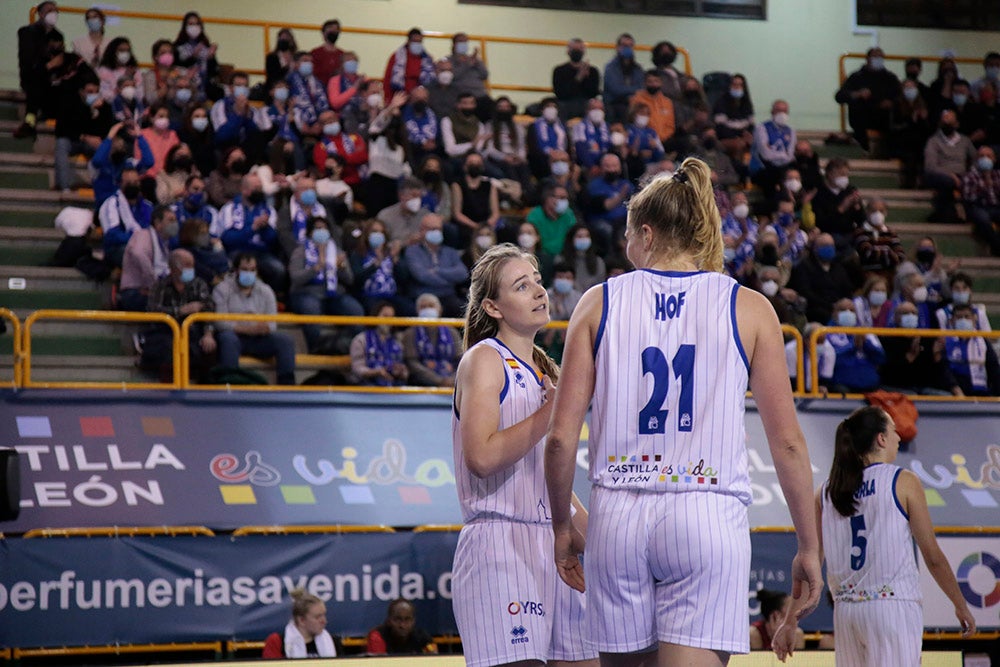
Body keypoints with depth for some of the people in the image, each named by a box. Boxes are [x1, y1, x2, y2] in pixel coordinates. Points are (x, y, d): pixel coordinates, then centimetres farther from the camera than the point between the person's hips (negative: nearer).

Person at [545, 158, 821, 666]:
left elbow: (561, 436, 2)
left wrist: (561, 527, 15)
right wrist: (809, 548, 8)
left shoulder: (600, 303, 6)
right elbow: (787, 441, 1)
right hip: (709, 515, -2)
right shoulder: (748, 309, 4)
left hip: (618, 515, 2)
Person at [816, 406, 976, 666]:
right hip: (892, 605, -5)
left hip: (845, 609, 5)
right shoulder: (903, 482, -2)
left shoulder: (826, 492, 9)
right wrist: (961, 606, 9)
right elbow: (933, 557, -2)